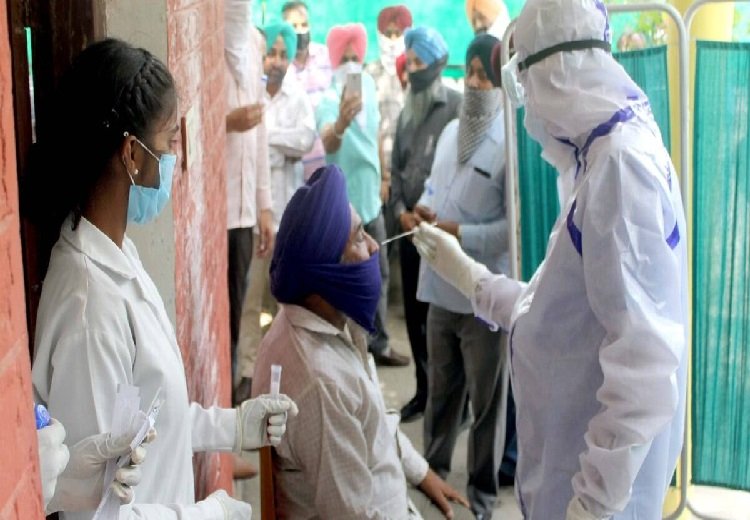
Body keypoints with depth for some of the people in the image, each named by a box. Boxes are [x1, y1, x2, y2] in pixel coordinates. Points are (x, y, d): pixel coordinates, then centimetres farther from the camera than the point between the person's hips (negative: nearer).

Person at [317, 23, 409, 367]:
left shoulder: (368, 84, 2)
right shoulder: (329, 100, -20)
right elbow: (328, 143, -41)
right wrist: (340, 124, -63)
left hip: (371, 199, 7)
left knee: (378, 274, 17)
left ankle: (377, 345, 32)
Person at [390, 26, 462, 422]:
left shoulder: (456, 106, -7)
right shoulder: (406, 111, 15)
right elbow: (396, 167, 15)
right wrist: (400, 210, 0)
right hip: (409, 228, 7)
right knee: (414, 314, 12)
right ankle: (424, 389, 25)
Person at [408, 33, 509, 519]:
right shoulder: (451, 131, 9)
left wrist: (457, 233, -21)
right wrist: (424, 208, -1)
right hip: (441, 284, 7)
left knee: (486, 399, 10)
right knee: (441, 389, 21)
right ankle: (434, 470, 38)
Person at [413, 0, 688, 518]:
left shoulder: (622, 163, -21)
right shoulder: (601, 155, 11)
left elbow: (643, 357, -27)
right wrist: (463, 272, 23)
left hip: (600, 466, -9)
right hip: (574, 447, 9)